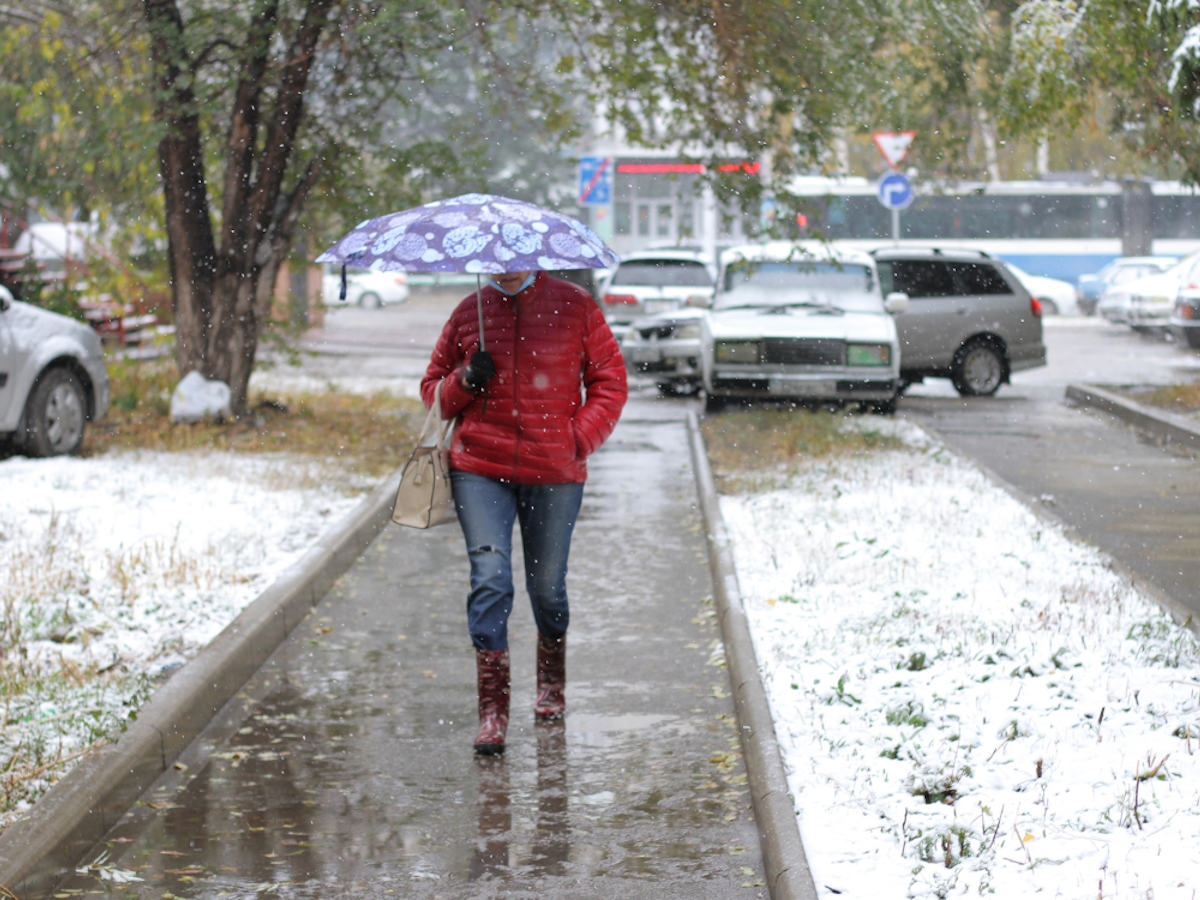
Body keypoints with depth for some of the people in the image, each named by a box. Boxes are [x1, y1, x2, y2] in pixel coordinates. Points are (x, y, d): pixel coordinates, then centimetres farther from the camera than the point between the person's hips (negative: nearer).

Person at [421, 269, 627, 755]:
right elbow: (432, 388, 15)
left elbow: (609, 381, 5)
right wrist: (465, 381, -7)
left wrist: (579, 438, -7)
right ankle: (492, 709, -10)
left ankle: (551, 681, 39)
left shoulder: (575, 306, 2)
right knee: (490, 578, -12)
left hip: (555, 472, 0)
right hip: (479, 469, 0)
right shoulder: (469, 312, 7)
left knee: (547, 584, 10)